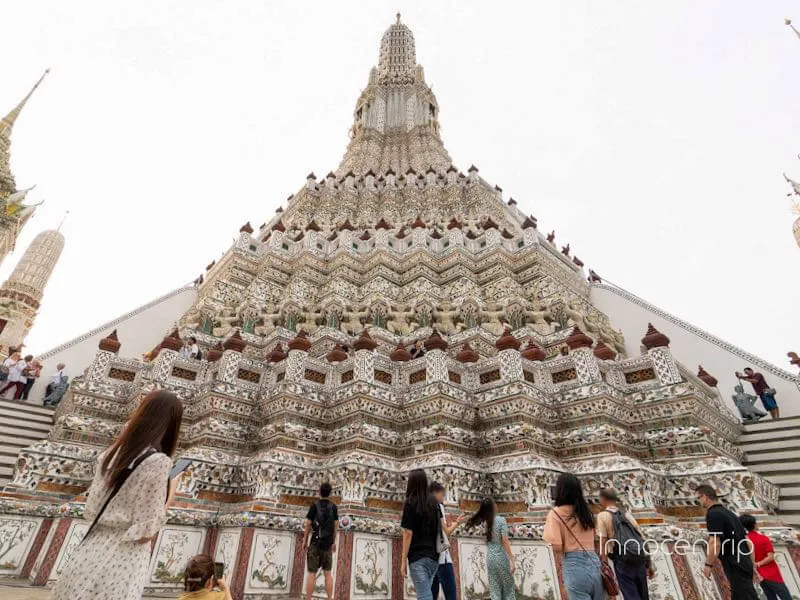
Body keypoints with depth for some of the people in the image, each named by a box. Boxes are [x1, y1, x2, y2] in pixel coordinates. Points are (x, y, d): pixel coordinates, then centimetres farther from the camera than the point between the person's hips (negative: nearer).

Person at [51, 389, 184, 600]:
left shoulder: (114, 452, 1)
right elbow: (146, 531, -18)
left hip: (91, 552, 7)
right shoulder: (157, 461, -22)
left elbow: (92, 509, 10)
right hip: (120, 561, -7)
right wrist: (171, 493, -5)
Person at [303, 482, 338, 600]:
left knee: (311, 573, 0)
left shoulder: (314, 505, -5)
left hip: (315, 542, -3)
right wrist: (334, 542, 11)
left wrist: (305, 541, 2)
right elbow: (336, 525, 4)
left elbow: (307, 524, -7)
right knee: (327, 573, 7)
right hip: (328, 543, 3)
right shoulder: (334, 507, 4)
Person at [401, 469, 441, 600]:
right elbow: (440, 530, 13)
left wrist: (403, 561, -6)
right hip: (434, 556, 6)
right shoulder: (434, 503, 8)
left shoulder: (410, 503, -8)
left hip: (418, 556, -6)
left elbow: (408, 533, -10)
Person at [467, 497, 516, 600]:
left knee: (494, 590, 11)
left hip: (490, 558, 4)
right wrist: (512, 560, -12)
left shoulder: (485, 522, 1)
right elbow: (505, 541, -15)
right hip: (502, 558, -4)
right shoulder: (501, 520, -12)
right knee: (508, 588, 12)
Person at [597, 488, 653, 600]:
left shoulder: (603, 516, 0)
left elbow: (603, 542, -7)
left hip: (623, 562, -6)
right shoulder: (627, 515, 16)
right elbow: (643, 541, 15)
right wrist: (649, 565, 21)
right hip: (640, 560, 6)